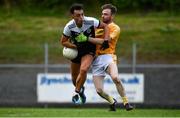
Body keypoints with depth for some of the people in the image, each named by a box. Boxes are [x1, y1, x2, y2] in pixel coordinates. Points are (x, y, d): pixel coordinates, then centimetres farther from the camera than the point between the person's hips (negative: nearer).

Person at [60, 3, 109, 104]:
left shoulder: (91, 22, -24)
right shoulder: (69, 27, -21)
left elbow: (105, 26, -8)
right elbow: (63, 42, -8)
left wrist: (105, 41, -20)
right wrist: (76, 46, -21)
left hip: (89, 51, -2)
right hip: (76, 51, 2)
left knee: (83, 70, -28)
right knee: (74, 77, 11)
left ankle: (77, 92, -9)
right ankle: (80, 90, 44)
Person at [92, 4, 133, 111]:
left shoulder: (115, 28, 3)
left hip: (107, 56, -5)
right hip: (96, 59, 5)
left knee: (115, 78, -33)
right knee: (99, 90, -7)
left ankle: (126, 102, -20)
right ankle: (112, 102, 23)